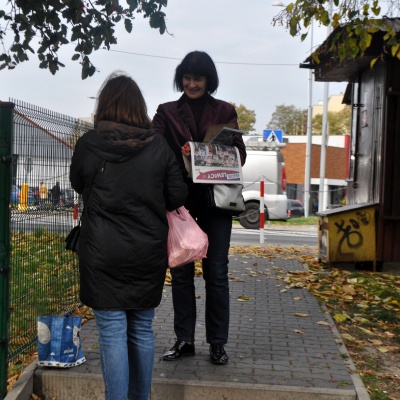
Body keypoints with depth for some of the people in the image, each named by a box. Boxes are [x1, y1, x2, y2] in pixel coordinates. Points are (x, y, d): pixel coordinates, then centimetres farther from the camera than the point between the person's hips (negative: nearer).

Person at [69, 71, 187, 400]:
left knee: (112, 333, 3)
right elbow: (177, 198, 1)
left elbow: (78, 185, 11)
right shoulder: (158, 145, -3)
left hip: (104, 255, -2)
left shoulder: (89, 144, -7)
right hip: (148, 253, 3)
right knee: (142, 330, 15)